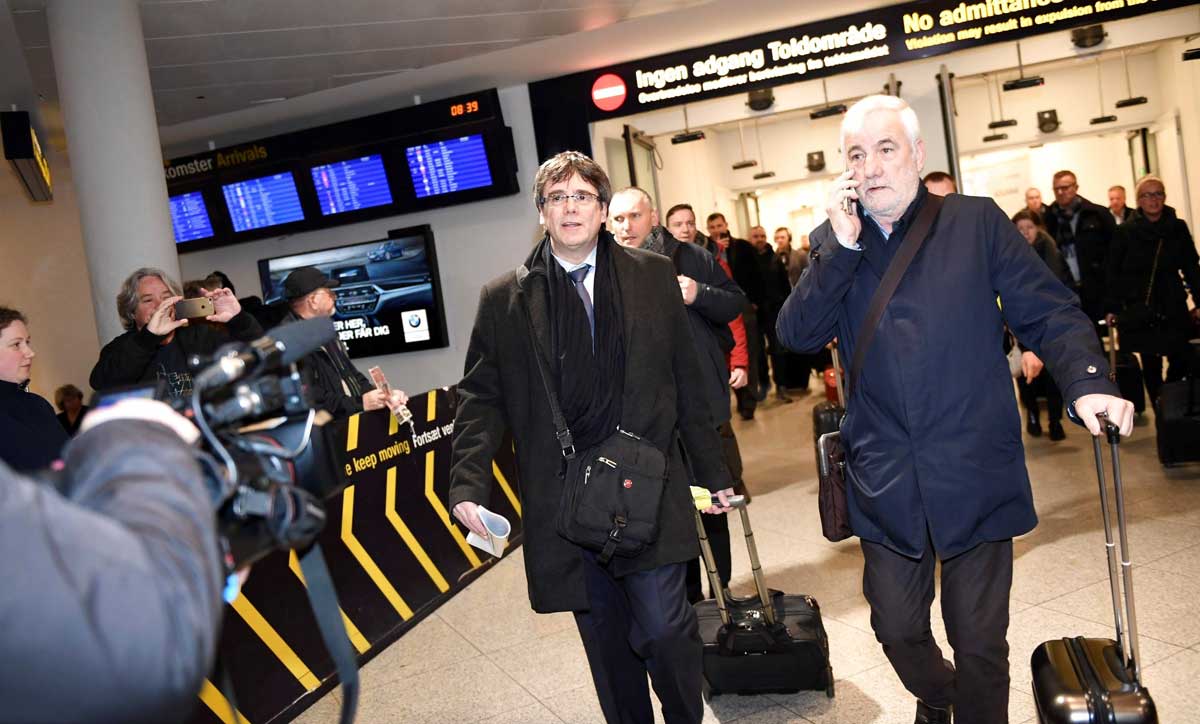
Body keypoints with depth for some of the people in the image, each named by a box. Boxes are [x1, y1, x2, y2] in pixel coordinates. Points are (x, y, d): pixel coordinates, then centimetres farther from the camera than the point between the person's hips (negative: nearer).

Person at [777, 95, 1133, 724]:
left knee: (979, 640, 9)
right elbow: (797, 334, -7)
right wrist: (842, 245, -15)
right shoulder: (833, 246, 5)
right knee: (896, 627, 15)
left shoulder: (976, 221, 0)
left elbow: (1049, 313, -1)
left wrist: (1087, 381, -19)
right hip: (884, 480, 2)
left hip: (975, 475, -2)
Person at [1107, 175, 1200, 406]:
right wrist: (1114, 309, -6)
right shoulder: (1126, 231, -2)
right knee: (1151, 365, 3)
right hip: (1139, 310, -2)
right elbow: (1114, 272, -2)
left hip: (1173, 308, 2)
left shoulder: (1178, 228, 4)